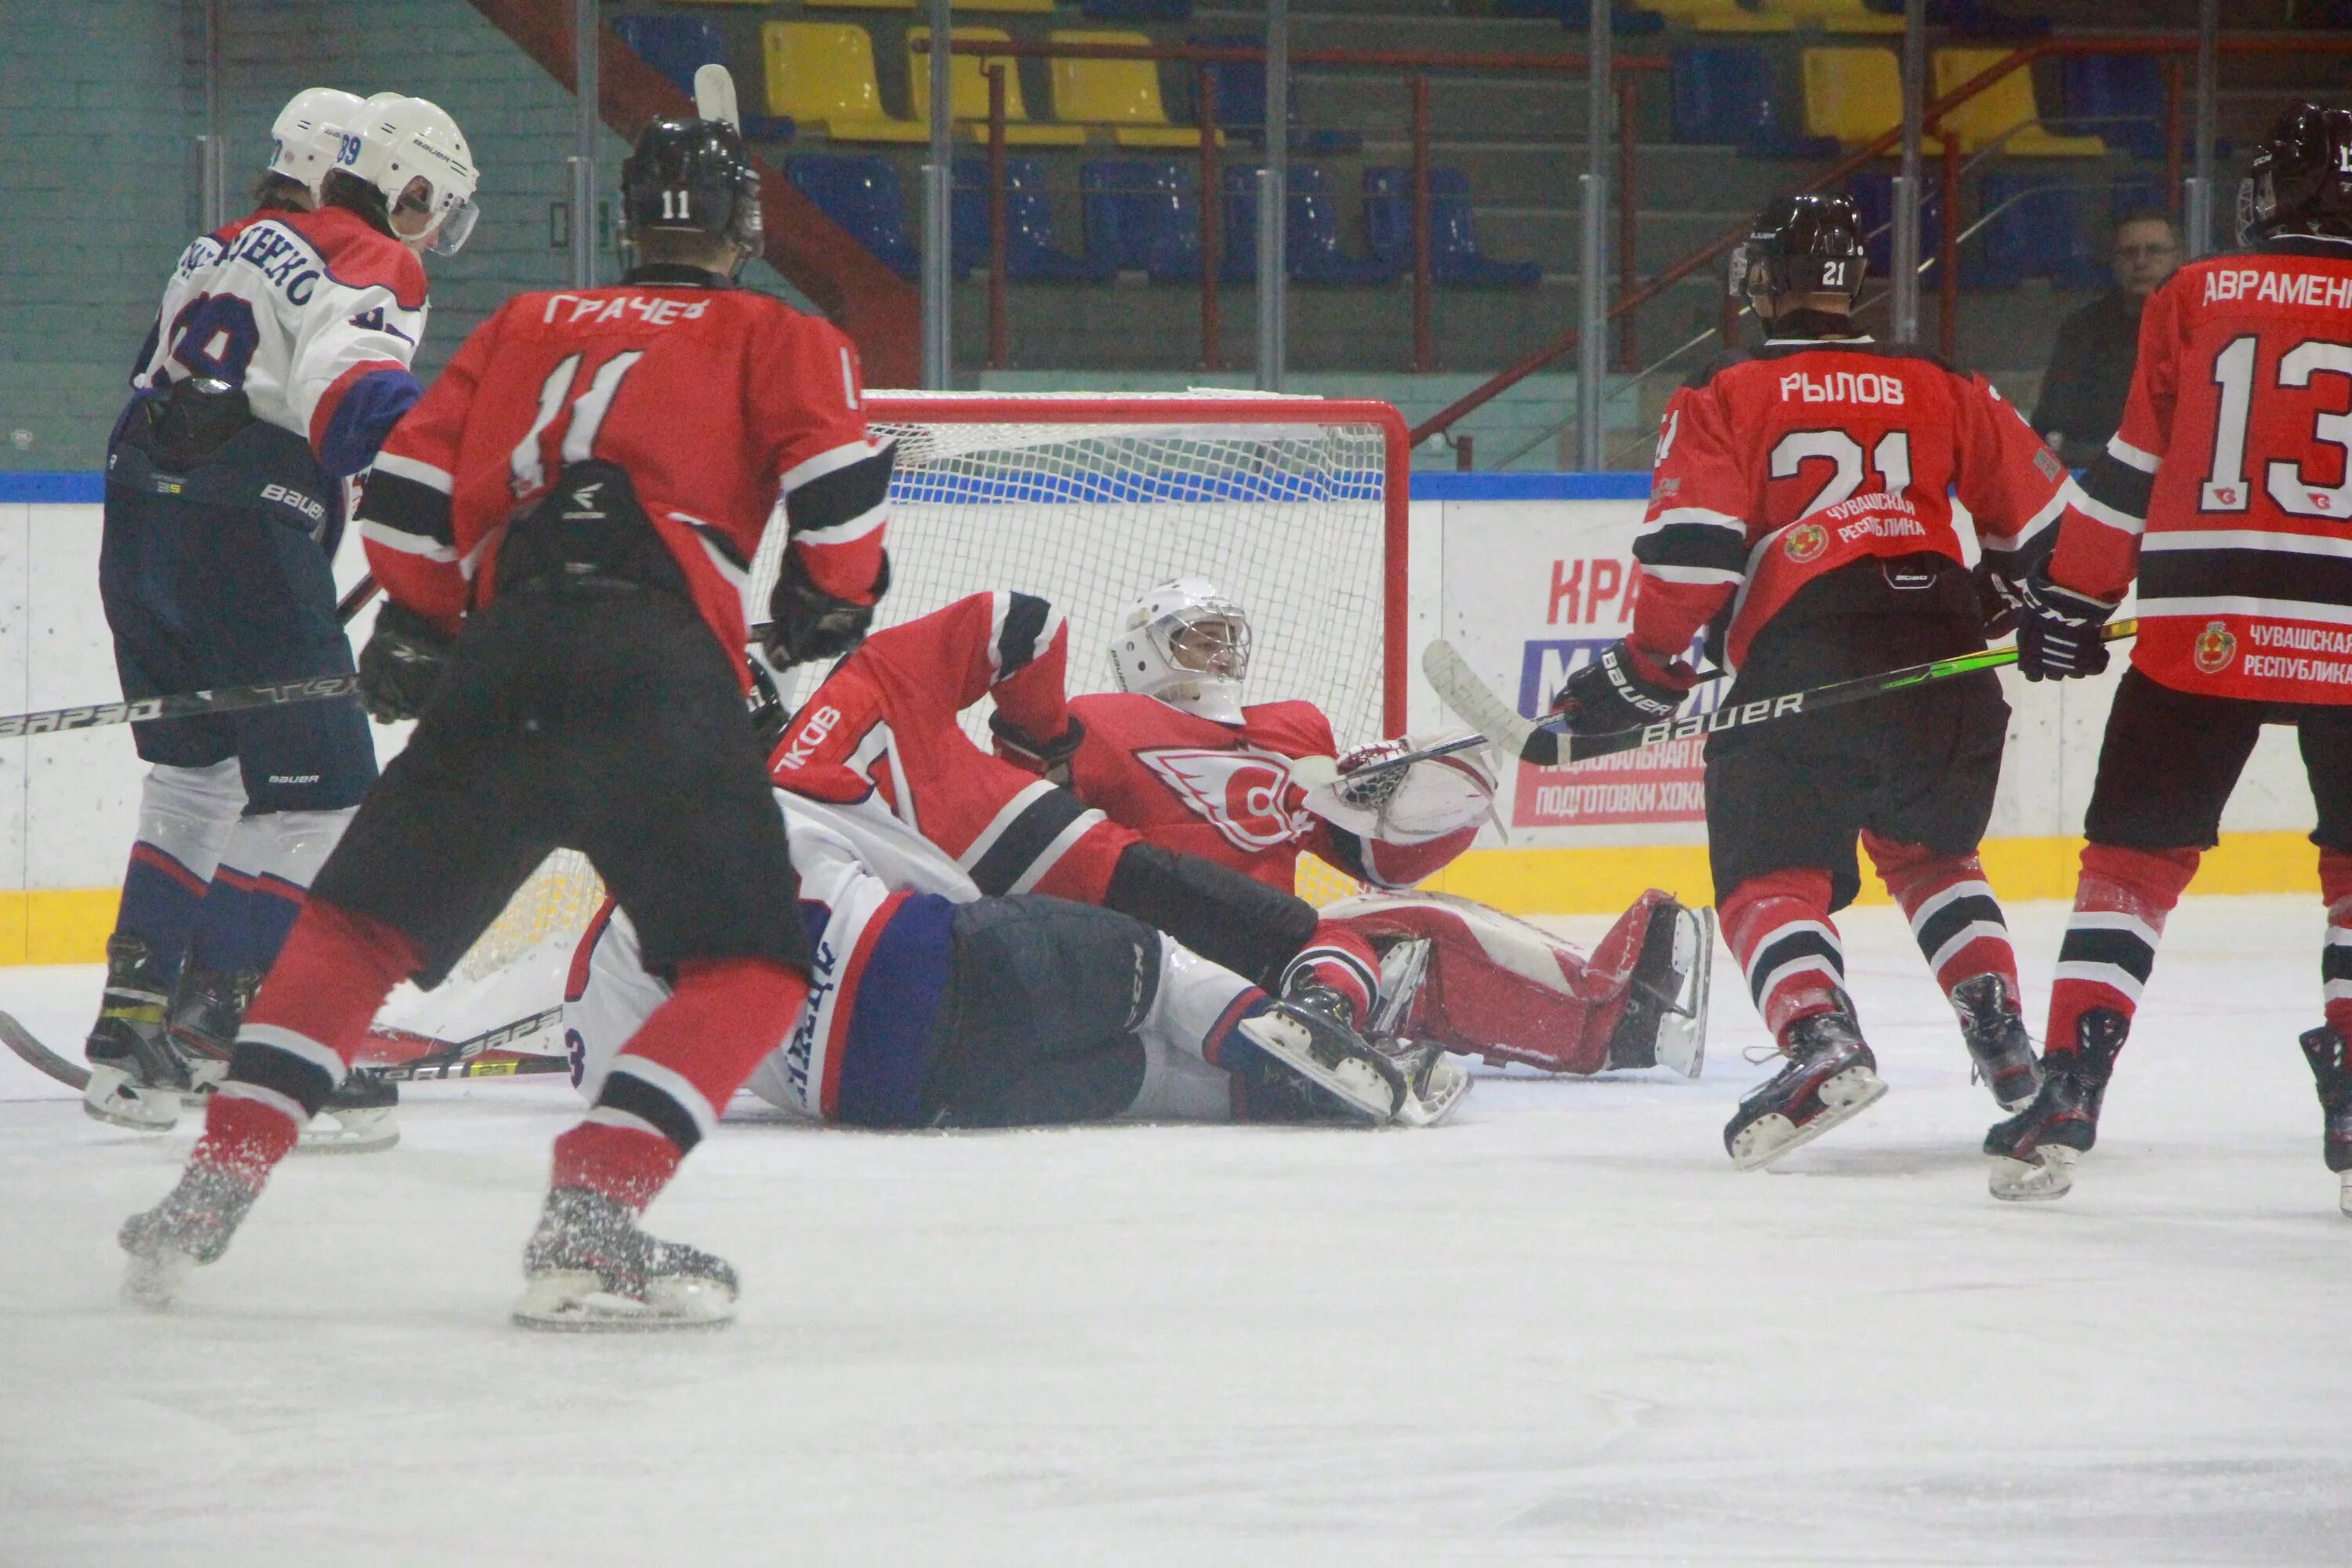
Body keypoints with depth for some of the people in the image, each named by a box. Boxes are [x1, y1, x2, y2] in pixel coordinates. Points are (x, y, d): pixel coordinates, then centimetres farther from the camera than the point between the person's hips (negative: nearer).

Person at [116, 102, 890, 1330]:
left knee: (356, 927, 18)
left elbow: (411, 485, 21)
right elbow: (839, 473, -1)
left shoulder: (527, 325, 27)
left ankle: (215, 1189, 9)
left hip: (499, 661, 4)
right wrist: (831, 598, 16)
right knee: (754, 972, 1)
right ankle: (589, 1220, -18)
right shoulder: (775, 339, 16)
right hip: (659, 668, -4)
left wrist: (418, 630, 33)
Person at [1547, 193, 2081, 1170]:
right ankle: (2003, 1040, 13)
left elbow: (1691, 556, -4)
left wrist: (1642, 677, 5)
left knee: (1770, 875, 2)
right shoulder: (1939, 386, 19)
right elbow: (2041, 518, 22)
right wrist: (1994, 607, 41)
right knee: (1930, 853, 28)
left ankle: (1821, 1042, -26)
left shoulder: (1725, 397, 8)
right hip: (1941, 655, 4)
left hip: (1802, 661, -4)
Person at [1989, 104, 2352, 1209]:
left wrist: (2070, 598, 14)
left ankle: (2069, 1091, 0)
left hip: (2203, 626, 0)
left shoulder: (2199, 298, 6)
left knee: (2133, 857, 9)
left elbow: (2136, 465, 6)